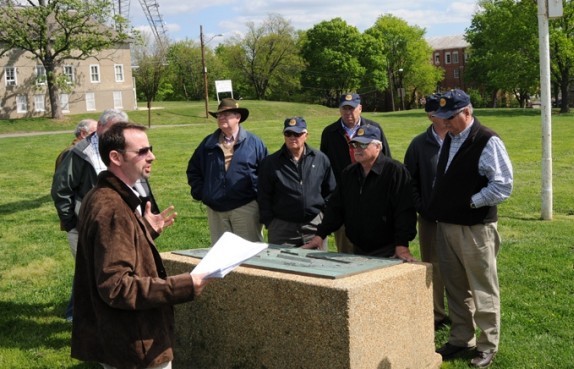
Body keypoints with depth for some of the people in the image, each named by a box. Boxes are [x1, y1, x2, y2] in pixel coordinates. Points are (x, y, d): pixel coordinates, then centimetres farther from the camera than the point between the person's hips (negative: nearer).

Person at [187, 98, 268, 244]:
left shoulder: (253, 142, 2)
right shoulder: (208, 143, 11)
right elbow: (193, 169, 17)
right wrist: (199, 192, 6)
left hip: (246, 208, -3)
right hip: (215, 210, 4)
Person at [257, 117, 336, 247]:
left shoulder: (320, 159, 6)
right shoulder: (270, 163, 2)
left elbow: (329, 192, 12)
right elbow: (263, 197, 4)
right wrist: (269, 222, -2)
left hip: (315, 224, 1)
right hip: (282, 227, -1)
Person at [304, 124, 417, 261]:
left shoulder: (395, 171, -11)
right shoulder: (348, 173, 11)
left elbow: (405, 211, -17)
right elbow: (335, 208, 15)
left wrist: (402, 245, -25)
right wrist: (320, 235, 6)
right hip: (357, 251, 6)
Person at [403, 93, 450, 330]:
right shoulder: (419, 144, 3)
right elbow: (410, 180, 7)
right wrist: (420, 207, -2)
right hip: (430, 218, 1)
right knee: (433, 268, 9)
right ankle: (436, 315, 21)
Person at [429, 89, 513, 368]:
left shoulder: (488, 142, -14)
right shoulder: (449, 139, 10)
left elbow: (503, 186, -17)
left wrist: (469, 203, -15)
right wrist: (439, 206, 8)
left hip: (475, 229, -7)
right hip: (446, 225, 7)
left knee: (483, 290, 5)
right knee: (455, 288, 16)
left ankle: (487, 346, 18)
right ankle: (461, 339, 30)